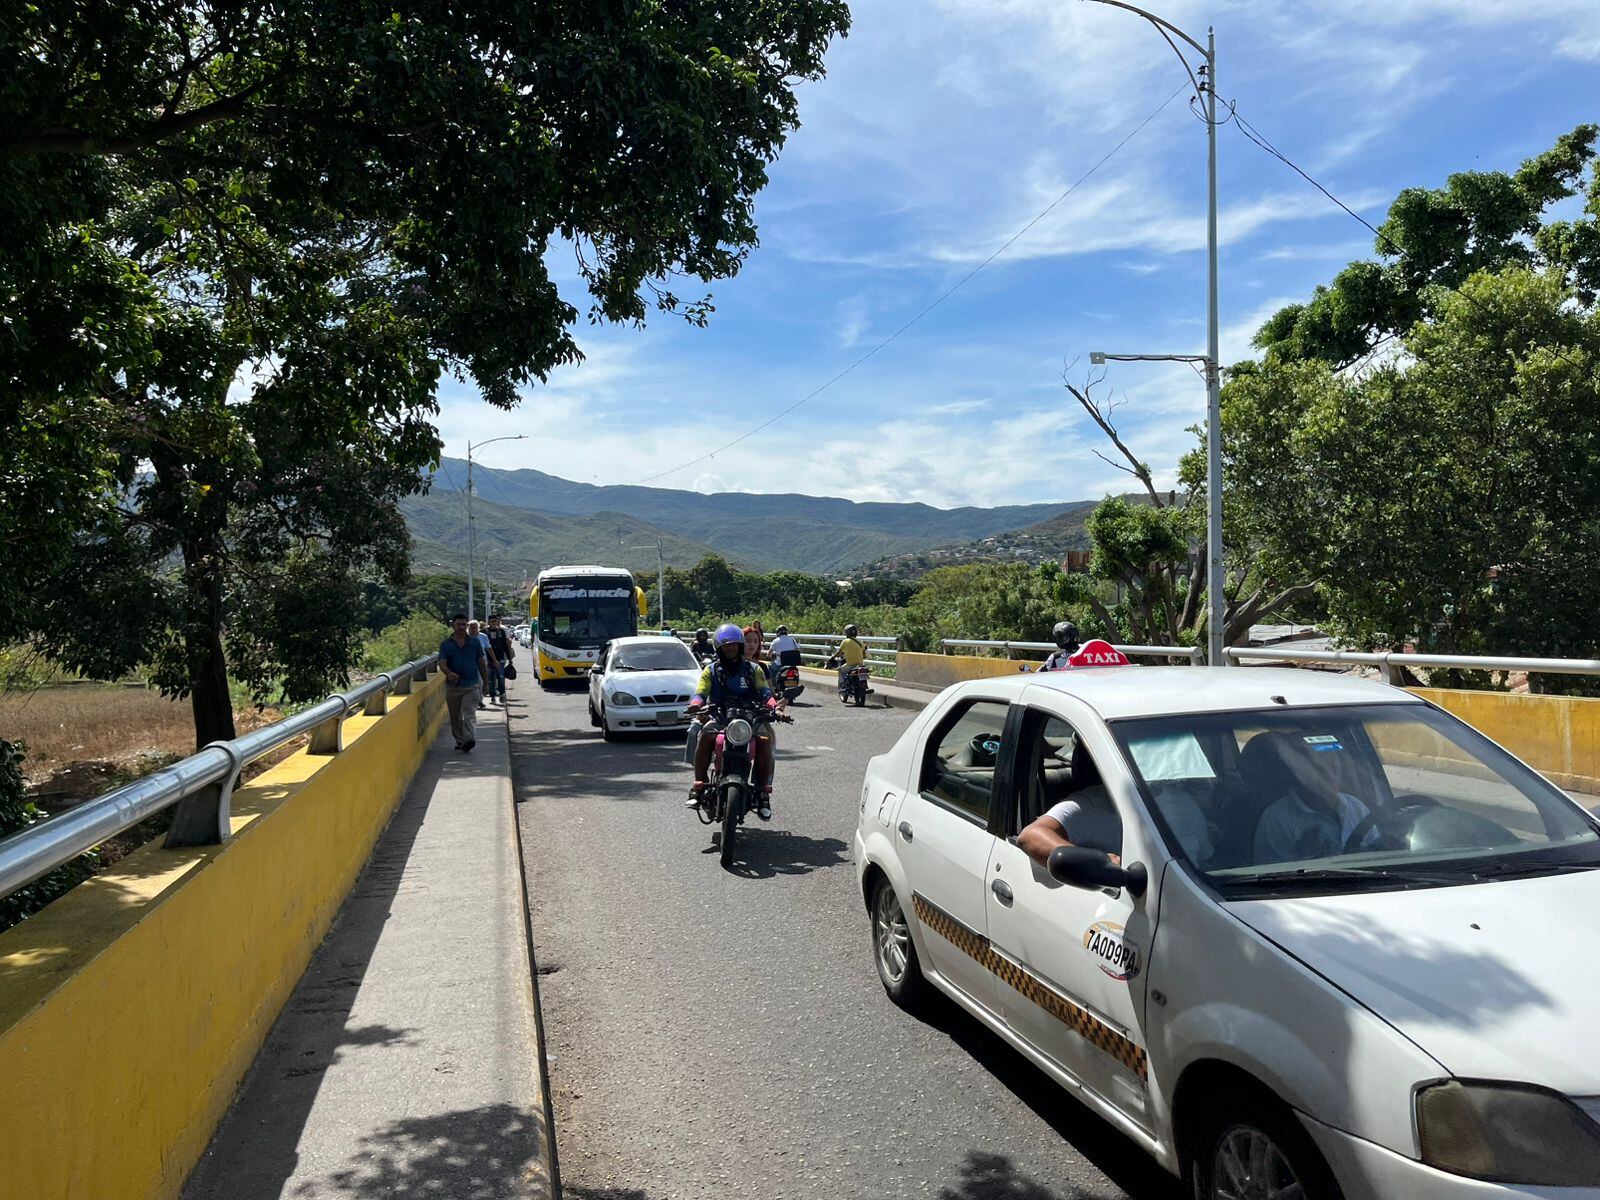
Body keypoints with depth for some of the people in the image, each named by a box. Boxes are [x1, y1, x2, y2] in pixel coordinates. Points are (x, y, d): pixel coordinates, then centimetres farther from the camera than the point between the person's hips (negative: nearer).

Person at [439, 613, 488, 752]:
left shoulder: (475, 642, 6)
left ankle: (469, 739, -25)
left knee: (469, 714, -15)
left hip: (472, 685, -2)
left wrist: (485, 682, 10)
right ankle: (460, 740, 23)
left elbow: (482, 662, 10)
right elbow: (442, 662, -8)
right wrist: (449, 673, -30)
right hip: (452, 686, 2)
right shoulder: (445, 644, 5)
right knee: (455, 716, 10)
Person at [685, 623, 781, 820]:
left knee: (764, 741, -29)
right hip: (719, 717, 0)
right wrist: (696, 705, -22)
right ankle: (698, 786, -23)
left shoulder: (753, 669, 14)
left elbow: (764, 691, 3)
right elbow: (700, 692, 1)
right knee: (705, 736, -32)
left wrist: (773, 706, -19)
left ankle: (764, 793, -17)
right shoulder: (711, 670, 13)